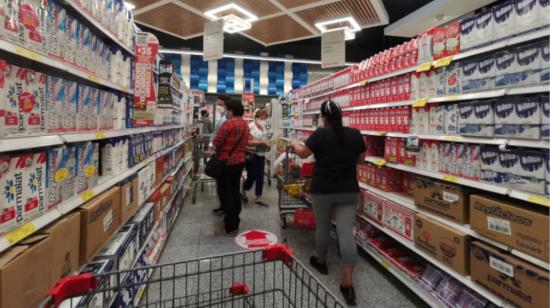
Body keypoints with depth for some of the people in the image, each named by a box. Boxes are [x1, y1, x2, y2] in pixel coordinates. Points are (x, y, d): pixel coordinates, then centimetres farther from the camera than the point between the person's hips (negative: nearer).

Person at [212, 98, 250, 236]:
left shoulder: (228, 123, -17)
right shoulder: (246, 125, 9)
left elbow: (217, 142, -18)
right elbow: (245, 143, 10)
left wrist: (218, 152, 0)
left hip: (226, 162, -8)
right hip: (240, 161, 8)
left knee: (226, 195, 0)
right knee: (235, 192, 16)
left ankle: (230, 228, 5)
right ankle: (235, 223, 26)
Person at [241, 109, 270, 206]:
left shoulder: (264, 128, 10)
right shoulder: (251, 127, -14)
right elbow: (248, 142, -24)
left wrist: (267, 143, 7)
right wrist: (262, 142, -25)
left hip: (261, 155, 7)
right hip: (251, 156, -7)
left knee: (260, 177, 6)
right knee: (252, 176, -1)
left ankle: (258, 198, 13)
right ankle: (243, 192, 26)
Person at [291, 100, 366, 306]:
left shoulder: (320, 134, -10)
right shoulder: (355, 134, 0)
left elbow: (302, 153, 4)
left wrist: (294, 144, 24)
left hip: (322, 190, -2)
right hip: (349, 190, 3)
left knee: (322, 227, 16)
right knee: (346, 232, 1)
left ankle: (321, 262, 38)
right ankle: (348, 284, 3)